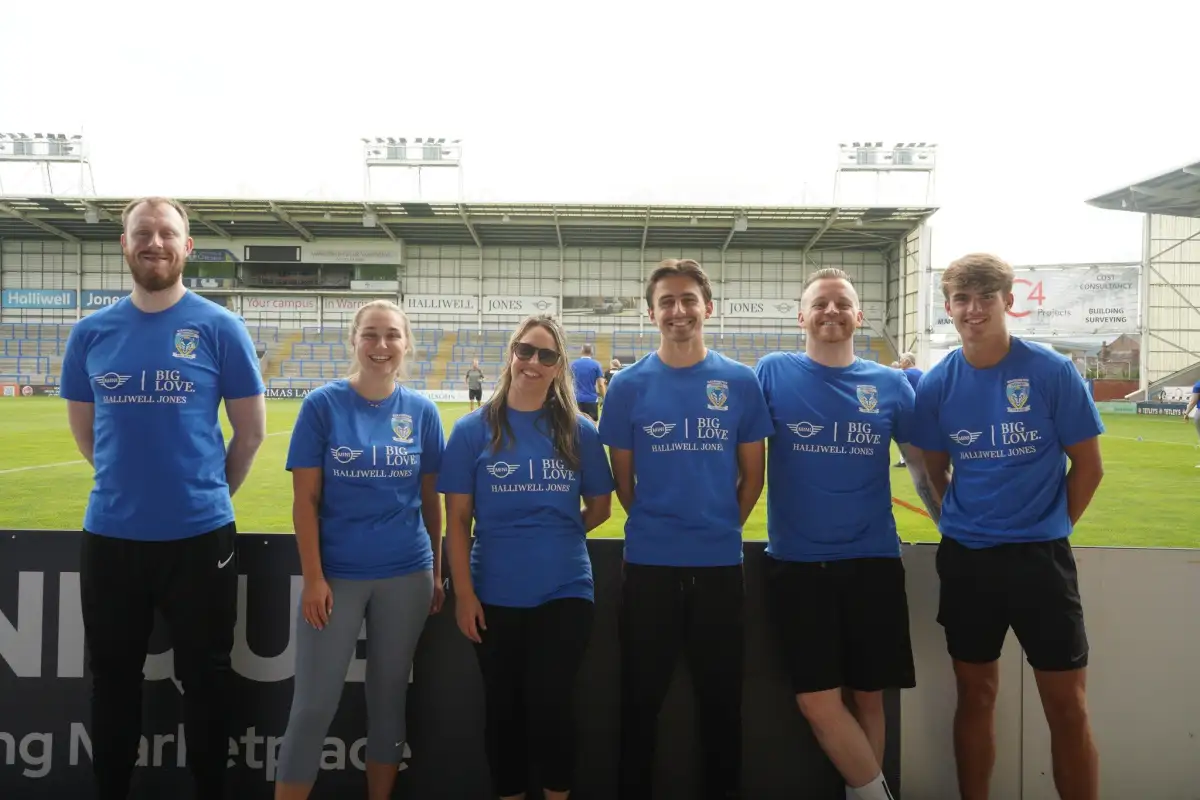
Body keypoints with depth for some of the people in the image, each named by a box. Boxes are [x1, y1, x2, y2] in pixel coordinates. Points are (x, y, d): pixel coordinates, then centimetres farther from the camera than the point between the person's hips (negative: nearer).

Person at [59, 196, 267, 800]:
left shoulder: (219, 328, -6)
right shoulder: (91, 332, 3)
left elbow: (250, 429, 0)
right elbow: (83, 428, 14)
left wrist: (208, 494, 5)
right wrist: (125, 486, 11)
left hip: (199, 535, -2)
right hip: (110, 534, 3)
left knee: (205, 678, 11)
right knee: (112, 679, 16)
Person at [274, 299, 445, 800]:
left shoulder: (421, 411, 1)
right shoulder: (323, 404, -6)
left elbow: (430, 499, 6)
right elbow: (305, 499, -6)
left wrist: (436, 572, 7)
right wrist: (313, 578, -10)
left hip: (407, 575, 2)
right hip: (337, 575, -2)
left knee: (389, 697, 14)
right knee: (313, 706, 2)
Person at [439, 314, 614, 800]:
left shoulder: (580, 432, -1)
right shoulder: (474, 429, -3)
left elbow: (599, 507, 9)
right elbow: (457, 518, -3)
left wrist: (556, 537, 1)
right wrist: (463, 592, -6)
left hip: (565, 592, 0)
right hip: (495, 595, 0)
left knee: (550, 705, 0)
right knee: (503, 707, 14)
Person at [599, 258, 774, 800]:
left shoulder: (740, 382, 0)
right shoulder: (628, 385, -1)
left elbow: (753, 473, 7)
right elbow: (622, 478, 6)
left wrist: (722, 526, 6)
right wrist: (656, 525, 6)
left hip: (720, 562, 1)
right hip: (648, 562, 0)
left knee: (721, 695, 13)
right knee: (641, 696, 12)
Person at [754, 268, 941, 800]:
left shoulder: (891, 384, 4)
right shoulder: (772, 372, -2)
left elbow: (924, 466, 14)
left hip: (872, 561, 2)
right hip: (796, 563, -1)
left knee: (868, 696, 10)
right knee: (816, 701, -2)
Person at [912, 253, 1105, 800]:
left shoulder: (1052, 371, -8)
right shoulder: (937, 383, -1)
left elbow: (1088, 466, -1)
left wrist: (1051, 529, 0)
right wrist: (962, 525, 4)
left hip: (1040, 557, -2)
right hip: (966, 559, 2)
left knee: (1068, 707, 4)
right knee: (976, 696, 14)